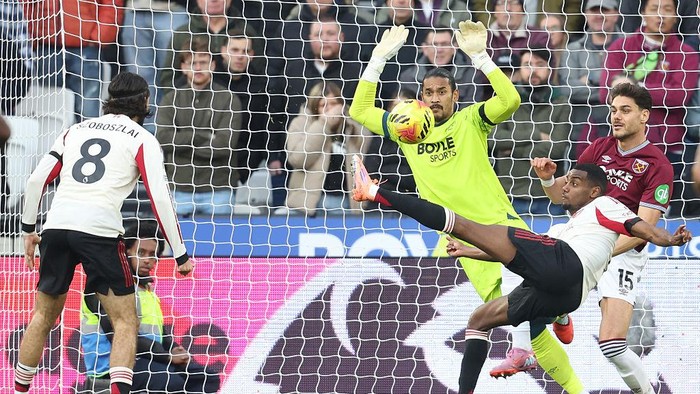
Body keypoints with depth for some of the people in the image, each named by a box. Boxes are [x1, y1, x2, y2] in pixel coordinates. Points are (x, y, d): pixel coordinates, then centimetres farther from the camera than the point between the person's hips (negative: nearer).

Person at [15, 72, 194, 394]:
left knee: (44, 315, 21)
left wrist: (29, 229, 25)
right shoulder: (142, 140, 8)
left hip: (56, 226, 5)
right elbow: (160, 198, -2)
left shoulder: (76, 130, 21)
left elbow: (37, 179, 14)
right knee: (126, 321, 3)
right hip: (99, 231, -4)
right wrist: (180, 255, 3)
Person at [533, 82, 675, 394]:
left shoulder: (658, 166, -10)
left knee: (612, 346, -19)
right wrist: (548, 178, -10)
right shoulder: (600, 148, 7)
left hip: (623, 254, -6)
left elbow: (642, 228, -18)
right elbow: (564, 195, 14)